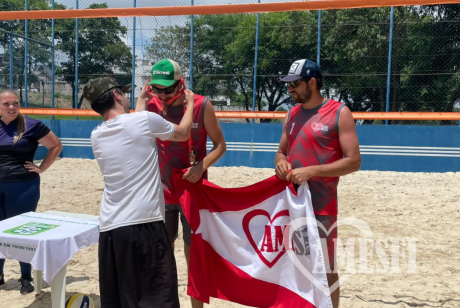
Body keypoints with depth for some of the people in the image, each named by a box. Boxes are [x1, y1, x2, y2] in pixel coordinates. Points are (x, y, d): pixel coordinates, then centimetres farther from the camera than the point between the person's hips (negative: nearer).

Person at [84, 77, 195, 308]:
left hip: (109, 229, 6)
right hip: (145, 224, -6)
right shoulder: (145, 119, -6)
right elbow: (183, 134, 12)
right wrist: (190, 103, 28)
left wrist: (141, 102, 40)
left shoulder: (96, 136, 10)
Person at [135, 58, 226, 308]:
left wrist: (202, 166, -19)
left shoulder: (202, 106, -11)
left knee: (192, 250, 7)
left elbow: (220, 145, -6)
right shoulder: (151, 106, -2)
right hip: (162, 191, 3)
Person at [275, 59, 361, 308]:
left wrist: (311, 171, -21)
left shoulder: (339, 113, -7)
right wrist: (280, 162, -6)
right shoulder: (292, 114, 12)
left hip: (321, 206, -6)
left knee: (325, 270, 6)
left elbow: (353, 161, -12)